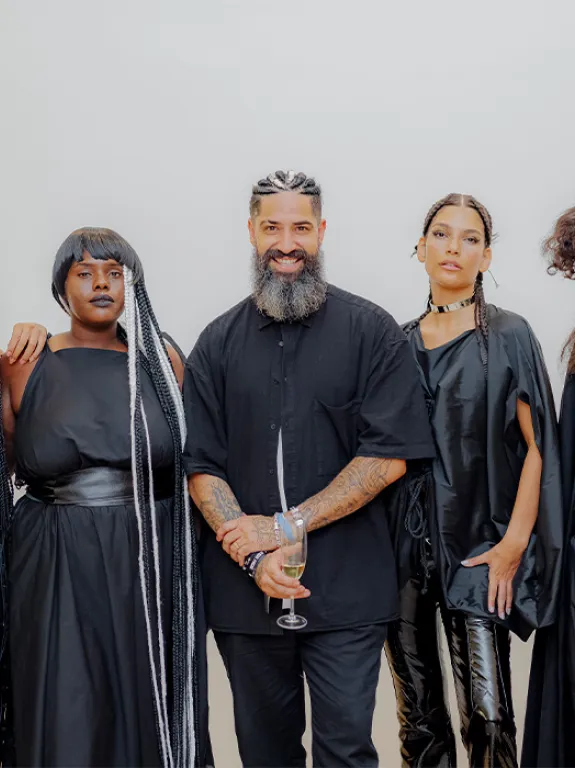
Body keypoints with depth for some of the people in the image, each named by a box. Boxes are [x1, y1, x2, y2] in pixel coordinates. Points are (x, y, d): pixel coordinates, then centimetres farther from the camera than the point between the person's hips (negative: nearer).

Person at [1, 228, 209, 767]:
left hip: (152, 565, 1)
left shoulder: (162, 361, 5)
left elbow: (189, 463, 10)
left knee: (150, 710, 9)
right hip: (59, 569, -1)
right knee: (67, 722, 4)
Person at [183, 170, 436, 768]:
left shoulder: (371, 331, -1)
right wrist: (254, 557, -12)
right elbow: (201, 465, 2)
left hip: (347, 589, -2)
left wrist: (286, 525, -12)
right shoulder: (218, 343, 7)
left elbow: (389, 455, -8)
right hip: (244, 585, 3)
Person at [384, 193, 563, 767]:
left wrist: (514, 543, -10)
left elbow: (535, 445, -4)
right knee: (418, 714, 9)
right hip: (403, 543, 4)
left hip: (475, 547, -3)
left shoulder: (508, 337, -1)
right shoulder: (401, 343, 10)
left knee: (486, 715, -7)